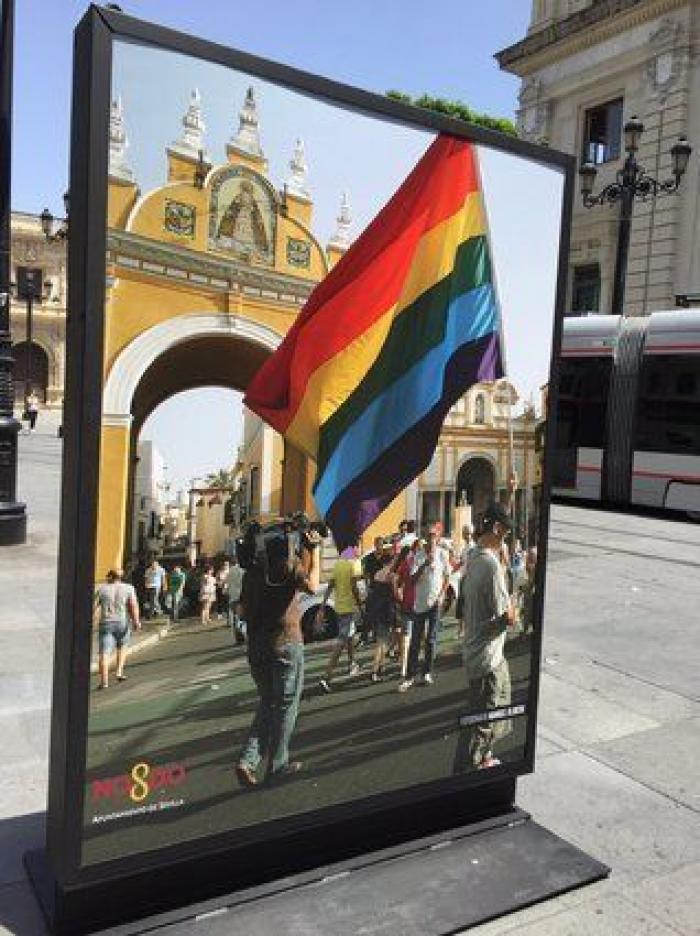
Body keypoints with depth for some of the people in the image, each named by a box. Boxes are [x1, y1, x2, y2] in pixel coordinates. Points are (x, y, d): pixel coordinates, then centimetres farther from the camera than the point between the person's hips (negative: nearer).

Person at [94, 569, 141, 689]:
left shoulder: (101, 589, 5)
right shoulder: (128, 588, 3)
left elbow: (94, 606, 4)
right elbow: (134, 605, -9)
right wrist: (136, 621, -10)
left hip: (106, 624, -1)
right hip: (123, 624, 1)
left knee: (105, 653, -2)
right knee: (122, 647, 25)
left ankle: (104, 681, -11)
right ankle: (119, 672, 16)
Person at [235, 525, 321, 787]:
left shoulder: (253, 571, 8)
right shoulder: (291, 565, -8)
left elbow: (243, 610, 11)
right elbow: (312, 586, -26)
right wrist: (314, 550, -16)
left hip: (256, 646, 5)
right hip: (286, 644, -5)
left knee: (267, 703, 18)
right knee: (285, 705, 9)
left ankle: (248, 760, 5)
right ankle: (277, 766, 15)